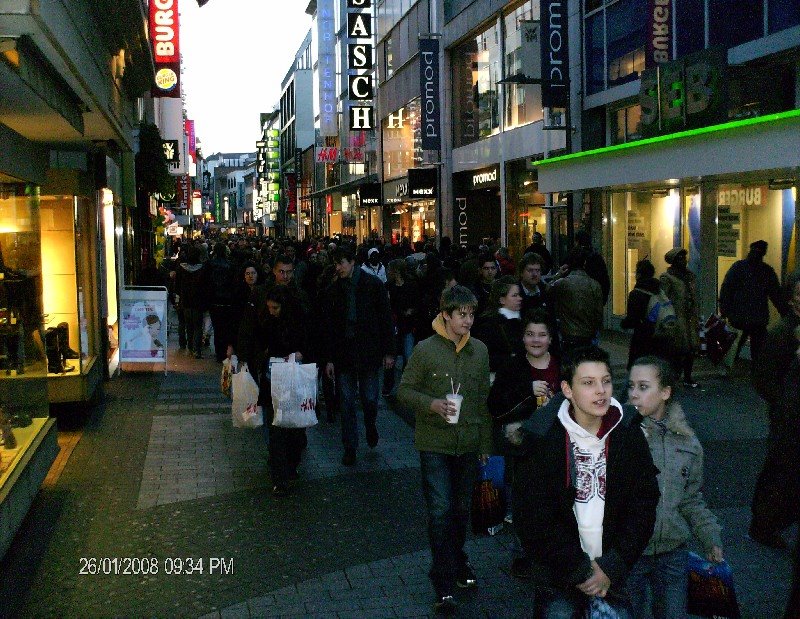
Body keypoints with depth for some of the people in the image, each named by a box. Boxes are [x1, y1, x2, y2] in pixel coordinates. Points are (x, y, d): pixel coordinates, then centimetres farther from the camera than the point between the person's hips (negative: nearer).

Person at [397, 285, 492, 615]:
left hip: (468, 443, 4)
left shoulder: (480, 350, 4)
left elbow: (483, 399, 10)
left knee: (461, 509, 17)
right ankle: (444, 586, 0)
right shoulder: (425, 350, -9)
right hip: (434, 443, -4)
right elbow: (404, 390, -4)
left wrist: (485, 442, 12)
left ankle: (457, 560, 40)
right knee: (440, 510, -8)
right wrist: (432, 404, -22)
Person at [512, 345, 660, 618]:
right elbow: (532, 518, -12)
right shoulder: (541, 437, -12)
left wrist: (611, 568, -8)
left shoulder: (628, 431, -3)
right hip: (559, 575, -2)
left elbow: (644, 505, -2)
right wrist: (580, 571, -12)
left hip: (613, 572, 2)